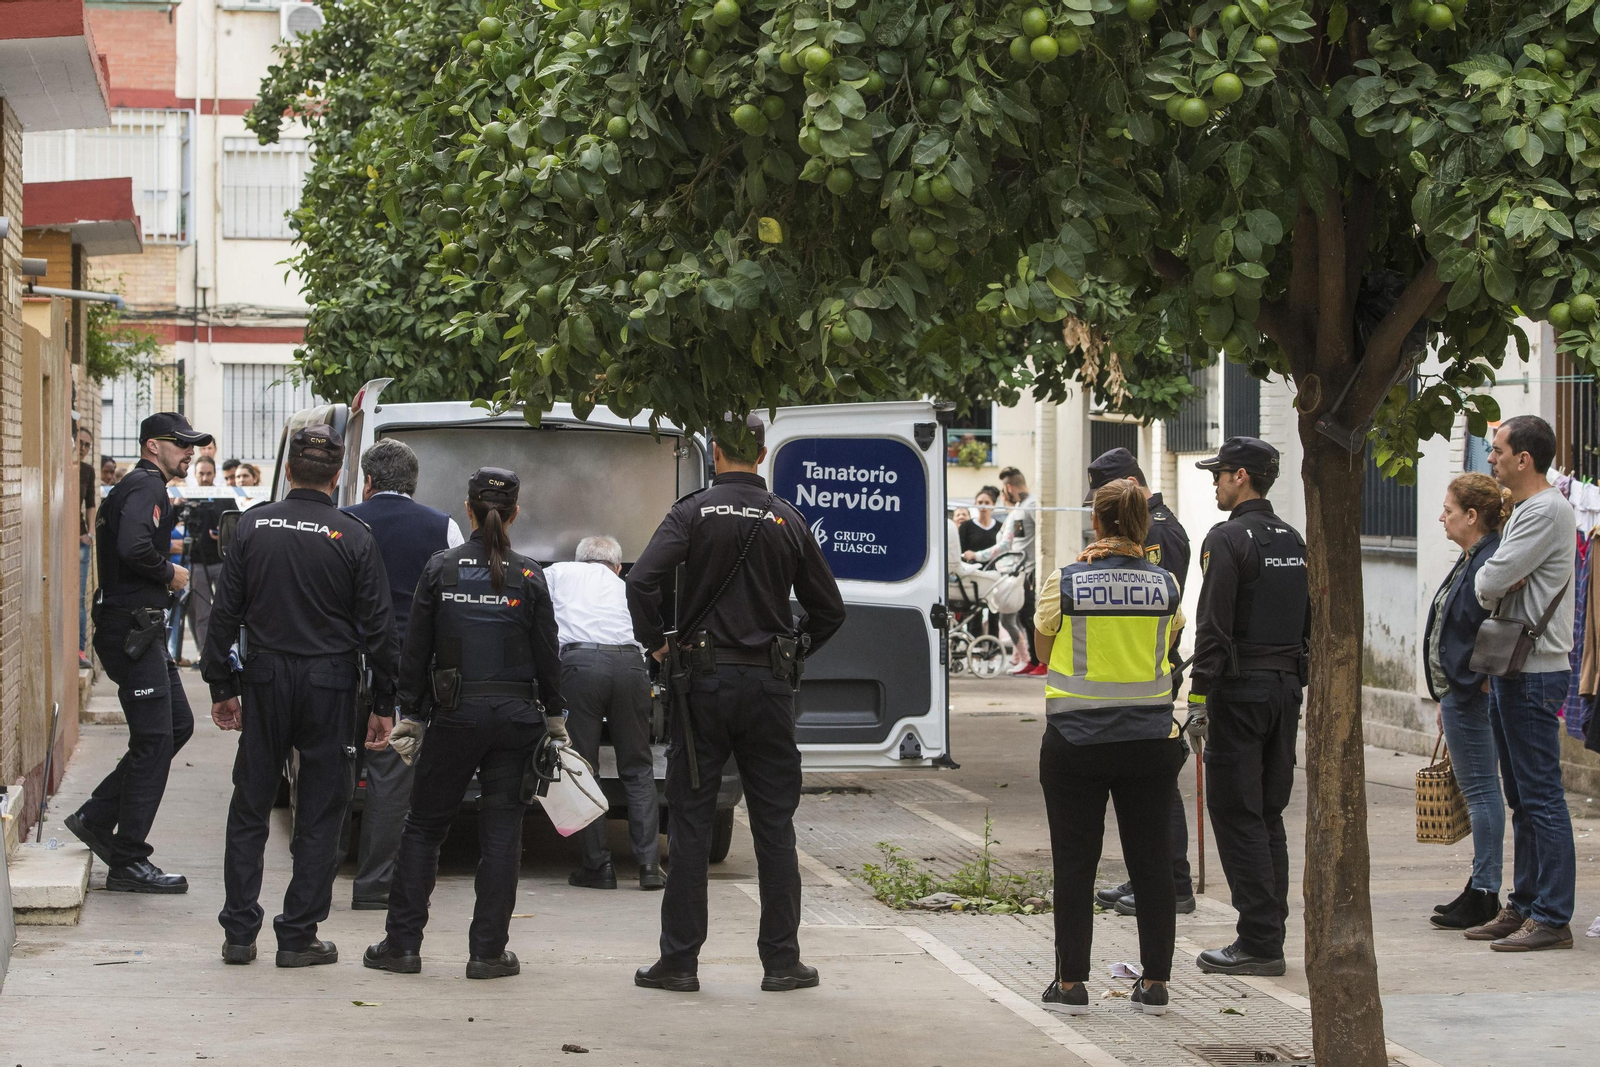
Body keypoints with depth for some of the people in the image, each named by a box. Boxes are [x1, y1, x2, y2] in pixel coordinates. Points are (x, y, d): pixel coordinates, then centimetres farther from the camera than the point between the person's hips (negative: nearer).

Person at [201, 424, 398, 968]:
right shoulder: (354, 536, -6)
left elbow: (224, 612, 2)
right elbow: (378, 626, -5)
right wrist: (383, 703, 3)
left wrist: (221, 687, 10)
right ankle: (297, 937, 7)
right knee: (319, 816, 6)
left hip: (266, 680, 2)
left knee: (249, 810, 11)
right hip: (329, 686, -2)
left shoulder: (254, 526, 0)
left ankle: (239, 932, 11)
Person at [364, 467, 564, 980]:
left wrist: (409, 716, 6)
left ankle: (402, 943, 8)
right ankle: (488, 951, 5)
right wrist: (554, 717, 15)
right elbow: (547, 655, 3)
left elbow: (416, 650, 0)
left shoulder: (440, 568, -2)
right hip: (516, 714, 1)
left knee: (423, 825, 10)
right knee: (501, 831, 6)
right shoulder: (529, 578, -1)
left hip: (457, 712, 0)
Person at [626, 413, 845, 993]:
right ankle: (782, 961, 9)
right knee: (774, 827, 7)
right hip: (769, 686, 2)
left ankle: (679, 960, 4)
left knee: (690, 824, 3)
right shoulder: (788, 521, 4)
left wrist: (656, 643, -3)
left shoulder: (694, 512, -4)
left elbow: (641, 580, -17)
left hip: (705, 683, -2)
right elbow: (830, 609, 8)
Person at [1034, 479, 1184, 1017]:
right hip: (1150, 740, 2)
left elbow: (1043, 648, 7)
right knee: (1152, 861, 9)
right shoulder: (1165, 584, -2)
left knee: (1076, 862, 6)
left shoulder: (1065, 583, -8)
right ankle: (1155, 983, 12)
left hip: (1077, 743, -2)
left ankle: (1071, 982, 9)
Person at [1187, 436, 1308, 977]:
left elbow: (1213, 628, -17)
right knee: (1268, 815, 13)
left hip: (1240, 689, -8)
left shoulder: (1229, 539, -12)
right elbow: (1312, 626, 16)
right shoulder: (1295, 541, 13)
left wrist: (1199, 699, -15)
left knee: (1236, 814, -4)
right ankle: (1270, 933, 14)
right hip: (1286, 688, 8)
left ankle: (1257, 943, -6)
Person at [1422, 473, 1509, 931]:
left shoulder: (1490, 563, -18)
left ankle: (1484, 894, -1)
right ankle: (1481, 889, 19)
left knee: (1480, 790, -5)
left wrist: (1478, 686, -18)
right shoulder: (1470, 559, 15)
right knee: (1478, 790, 13)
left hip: (1472, 695, -11)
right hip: (1458, 693, 11)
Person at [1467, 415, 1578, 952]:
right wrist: (1496, 586, -3)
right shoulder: (1524, 510, 18)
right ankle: (1524, 906, 20)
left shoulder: (1546, 510, -15)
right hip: (1511, 671, 10)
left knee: (1542, 797, -9)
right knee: (1522, 799, 14)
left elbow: (1490, 581, -21)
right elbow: (1489, 587, 18)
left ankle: (1552, 917, -7)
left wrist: (1491, 583, 1)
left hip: (1535, 673, -10)